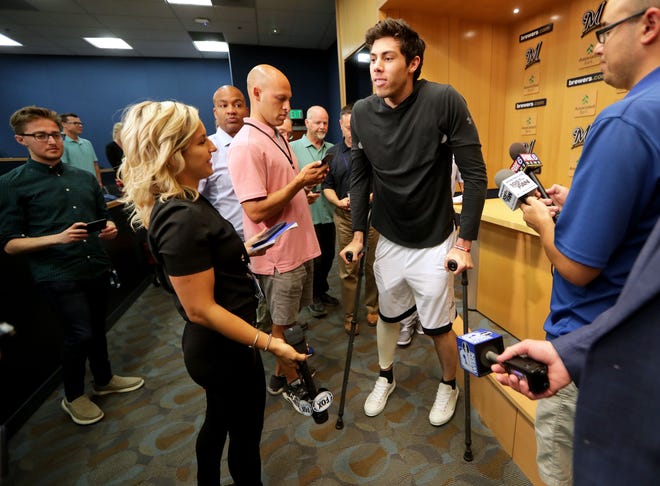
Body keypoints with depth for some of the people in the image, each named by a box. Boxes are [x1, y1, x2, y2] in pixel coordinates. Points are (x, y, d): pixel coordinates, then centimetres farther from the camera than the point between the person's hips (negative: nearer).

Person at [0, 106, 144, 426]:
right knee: (80, 332, -6)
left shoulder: (85, 178, 11)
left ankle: (104, 380, 39)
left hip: (97, 267, 5)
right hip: (57, 275, -5)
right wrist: (58, 238, -22)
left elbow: (103, 216, 20)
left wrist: (110, 228, -3)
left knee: (97, 327, 17)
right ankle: (73, 397, 21)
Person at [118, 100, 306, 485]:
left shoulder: (182, 204, 2)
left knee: (219, 422, 30)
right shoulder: (182, 218, -29)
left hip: (214, 345, 10)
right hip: (225, 348, -10)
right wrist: (268, 342, -25)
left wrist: (242, 249, 14)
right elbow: (200, 309, -28)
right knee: (246, 433, 16)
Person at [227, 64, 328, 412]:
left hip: (298, 246, 9)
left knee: (291, 320, 20)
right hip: (279, 254, -9)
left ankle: (280, 376, 40)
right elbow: (257, 210, -23)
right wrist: (299, 182, -19)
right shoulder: (246, 145, -18)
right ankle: (291, 383, 33)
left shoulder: (277, 137, 12)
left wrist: (308, 183, 3)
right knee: (283, 325, 10)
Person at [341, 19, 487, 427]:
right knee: (388, 314, 20)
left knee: (438, 326, 9)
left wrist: (465, 242, -16)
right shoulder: (362, 112, -5)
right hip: (389, 239, 4)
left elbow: (475, 174, -14)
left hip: (434, 242, -3)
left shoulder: (445, 101, -17)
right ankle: (386, 377, 46)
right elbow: (360, 176, 3)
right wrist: (358, 233, 1)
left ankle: (449, 385, 42)